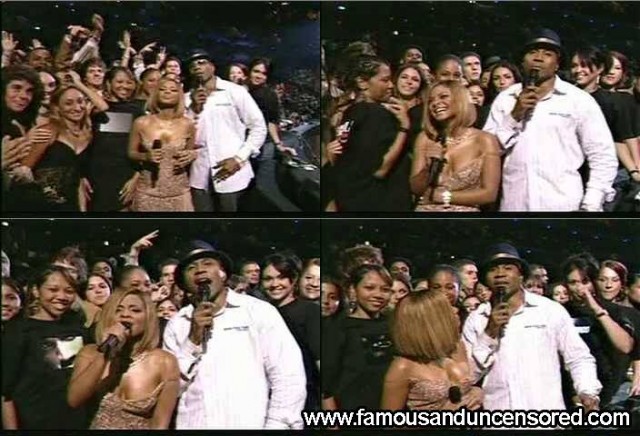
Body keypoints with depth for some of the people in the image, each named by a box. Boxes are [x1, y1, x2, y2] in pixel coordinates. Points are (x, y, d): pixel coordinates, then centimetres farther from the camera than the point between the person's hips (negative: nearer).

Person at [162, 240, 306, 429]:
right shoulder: (176, 324, 6)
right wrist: (193, 341, -9)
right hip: (192, 425, 2)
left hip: (250, 425, -2)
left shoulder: (259, 312, -3)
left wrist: (276, 425, -15)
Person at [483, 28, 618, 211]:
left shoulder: (579, 100, 0)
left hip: (562, 205, -2)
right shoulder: (505, 99, 7)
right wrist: (514, 116, -8)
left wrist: (590, 206, -7)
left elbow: (603, 157, 0)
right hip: (512, 204, 2)